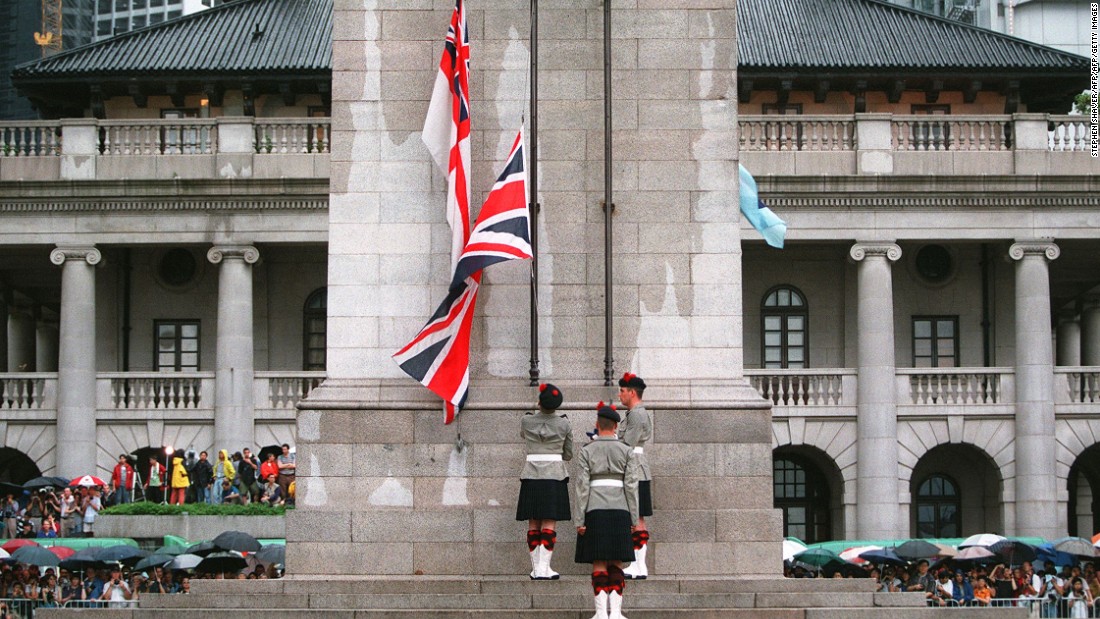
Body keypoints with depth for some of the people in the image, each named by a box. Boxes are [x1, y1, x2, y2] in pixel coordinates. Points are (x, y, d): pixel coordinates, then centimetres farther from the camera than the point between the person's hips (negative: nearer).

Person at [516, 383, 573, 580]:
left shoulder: (526, 421, -1)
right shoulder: (564, 424, -3)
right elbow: (568, 454, 8)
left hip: (531, 476, 2)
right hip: (555, 475, -2)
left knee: (533, 524, 8)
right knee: (549, 524, -1)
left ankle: (536, 568, 9)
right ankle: (543, 569, -8)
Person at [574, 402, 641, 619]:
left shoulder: (586, 451, -1)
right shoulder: (627, 451, 2)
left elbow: (582, 487, -6)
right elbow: (631, 485, -3)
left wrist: (579, 520, -4)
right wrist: (634, 519, 1)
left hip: (594, 512, -1)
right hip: (620, 511, 1)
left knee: (599, 563, 2)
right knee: (616, 563, 7)